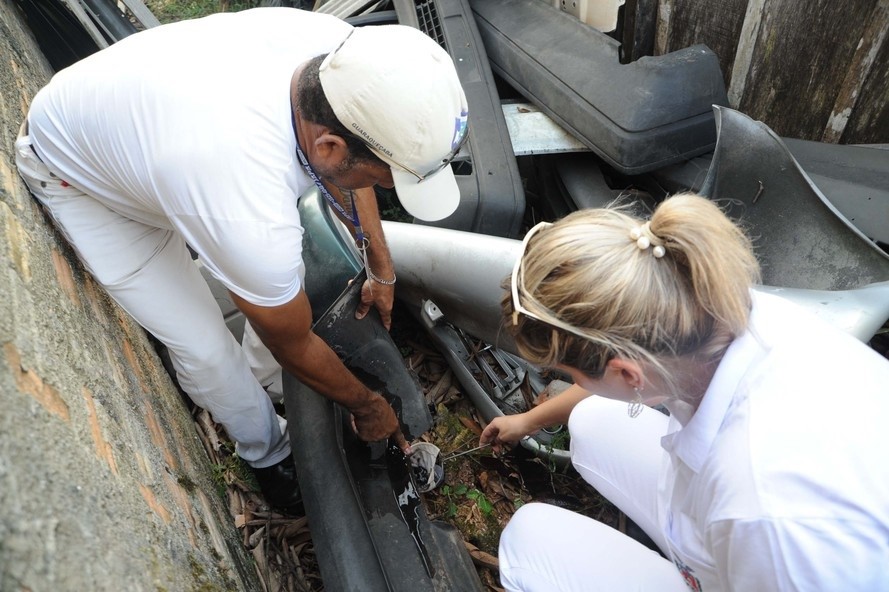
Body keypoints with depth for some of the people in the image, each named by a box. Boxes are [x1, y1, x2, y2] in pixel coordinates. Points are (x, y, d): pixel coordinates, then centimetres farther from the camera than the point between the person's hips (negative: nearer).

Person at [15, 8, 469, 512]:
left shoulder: (340, 49, -29)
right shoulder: (251, 219, -46)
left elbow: (341, 170, -5)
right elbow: (294, 346, -24)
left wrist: (382, 271, 1)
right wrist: (366, 405, -6)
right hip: (77, 178, -6)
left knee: (284, 266, 6)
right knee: (206, 351, -5)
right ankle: (269, 454, 25)